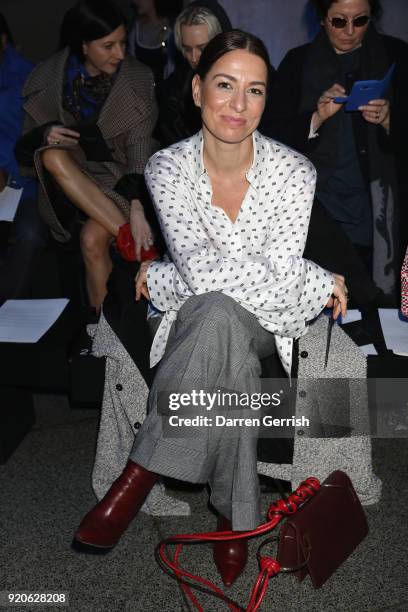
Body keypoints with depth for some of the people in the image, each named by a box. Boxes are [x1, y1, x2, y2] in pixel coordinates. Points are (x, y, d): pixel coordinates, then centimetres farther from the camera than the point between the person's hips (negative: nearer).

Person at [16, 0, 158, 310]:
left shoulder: (137, 79, -11)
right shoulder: (50, 78, -6)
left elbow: (140, 148, -20)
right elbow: (25, 148, 0)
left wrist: (136, 207, -36)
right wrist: (44, 135, -25)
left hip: (120, 177, -2)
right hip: (72, 180, 2)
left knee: (93, 239, -30)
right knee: (53, 156, -31)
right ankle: (137, 244, -32)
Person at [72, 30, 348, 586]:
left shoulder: (294, 172, -13)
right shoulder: (167, 169, -10)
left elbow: (279, 288, -19)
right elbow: (202, 269, -20)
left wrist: (159, 277, -16)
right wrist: (321, 282, -19)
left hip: (267, 324, -1)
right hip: (198, 321, 1)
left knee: (216, 313, -36)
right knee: (226, 338, -36)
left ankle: (140, 476, -24)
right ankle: (235, 515, -20)